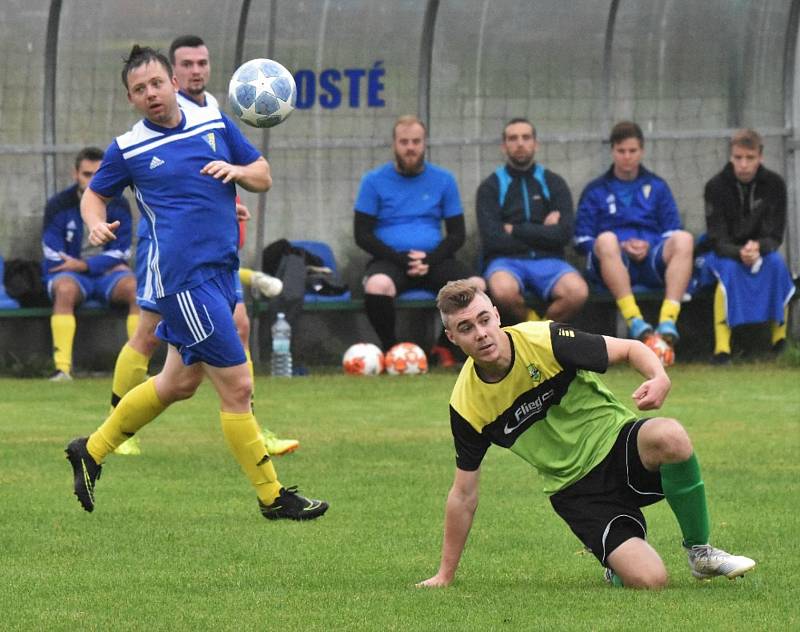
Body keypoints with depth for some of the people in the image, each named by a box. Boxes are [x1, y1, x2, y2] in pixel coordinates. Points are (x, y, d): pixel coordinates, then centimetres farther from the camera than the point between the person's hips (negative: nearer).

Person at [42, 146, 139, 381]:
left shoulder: (118, 206, 2)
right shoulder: (58, 205, -4)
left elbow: (121, 253, 1)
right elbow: (54, 256, -6)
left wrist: (86, 265, -14)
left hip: (108, 273, 2)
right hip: (70, 273, -2)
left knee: (136, 287, -30)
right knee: (65, 289, -38)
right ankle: (62, 367, -44)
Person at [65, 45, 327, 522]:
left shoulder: (215, 123, 8)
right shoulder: (128, 148, -2)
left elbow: (264, 177, 14)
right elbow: (94, 194, 12)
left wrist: (237, 171, -7)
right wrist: (96, 224, -9)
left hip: (222, 272, 6)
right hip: (184, 279, -6)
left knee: (180, 382, 18)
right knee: (237, 385, -7)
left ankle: (92, 451, 34)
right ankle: (272, 497, 3)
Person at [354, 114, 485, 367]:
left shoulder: (443, 180, 11)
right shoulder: (374, 181, 5)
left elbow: (457, 234, 10)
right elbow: (362, 235, 1)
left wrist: (430, 259, -9)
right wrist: (401, 259, -13)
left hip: (434, 259, 2)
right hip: (390, 260, -2)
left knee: (477, 287, -27)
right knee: (377, 286, -38)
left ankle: (444, 347, -3)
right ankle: (391, 350, -13)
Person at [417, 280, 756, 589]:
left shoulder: (545, 340, -14)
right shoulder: (466, 406, -8)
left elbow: (630, 349, -4)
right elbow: (464, 494, 4)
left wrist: (660, 379, -27)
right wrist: (444, 575, 8)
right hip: (577, 491, 0)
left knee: (670, 436, -38)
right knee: (649, 580, -25)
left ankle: (700, 552, -14)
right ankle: (618, 567, 15)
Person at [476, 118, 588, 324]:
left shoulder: (554, 183, 12)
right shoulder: (490, 187, 7)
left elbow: (564, 234, -2)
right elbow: (492, 239, -7)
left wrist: (515, 230, -4)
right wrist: (542, 232, -2)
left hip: (548, 261, 2)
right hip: (506, 261, -2)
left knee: (577, 292, -32)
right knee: (503, 290, -39)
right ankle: (532, 322, -5)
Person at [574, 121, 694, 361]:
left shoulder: (657, 187, 23)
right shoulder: (595, 191, 19)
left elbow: (672, 233, 16)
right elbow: (582, 240, 9)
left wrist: (649, 247, -6)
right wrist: (621, 248, -7)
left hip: (653, 261, 1)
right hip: (614, 263, -1)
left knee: (684, 239, -31)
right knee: (607, 240, -37)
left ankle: (668, 321, -43)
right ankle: (635, 323, -46)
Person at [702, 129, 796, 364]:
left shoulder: (774, 184, -9)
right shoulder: (716, 187, -13)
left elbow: (774, 236, -11)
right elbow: (717, 241, -17)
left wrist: (757, 248, -35)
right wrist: (740, 253, -39)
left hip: (761, 251, 1)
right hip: (725, 253, -1)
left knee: (776, 264, -32)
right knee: (730, 268, -35)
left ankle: (779, 341, -22)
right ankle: (721, 346, -43)